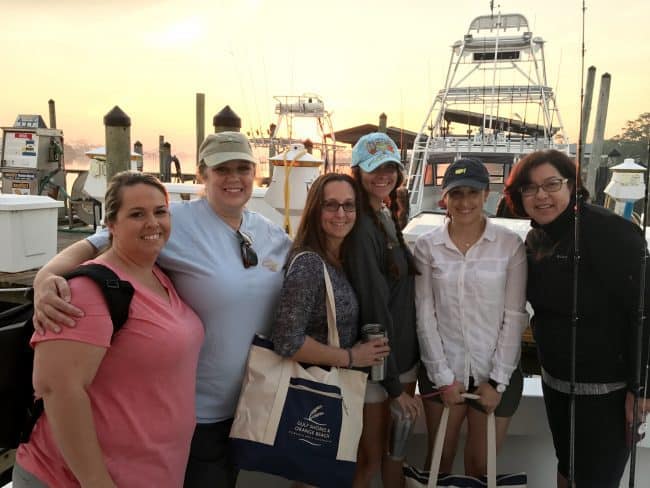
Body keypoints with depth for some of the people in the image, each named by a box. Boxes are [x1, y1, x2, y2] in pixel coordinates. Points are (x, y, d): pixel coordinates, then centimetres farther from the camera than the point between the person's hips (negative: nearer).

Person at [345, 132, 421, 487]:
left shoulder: (389, 219, 8)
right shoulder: (361, 229, -19)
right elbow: (373, 308, -21)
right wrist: (393, 383, -17)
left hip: (404, 355, 8)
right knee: (370, 459, 7)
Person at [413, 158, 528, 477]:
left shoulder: (510, 245, -5)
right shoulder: (427, 245, -3)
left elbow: (514, 316, -5)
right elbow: (425, 315, -3)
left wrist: (497, 380, -7)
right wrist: (443, 376, -6)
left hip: (496, 373, 0)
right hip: (442, 371, 1)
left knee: (481, 466, 12)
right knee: (439, 459, 14)